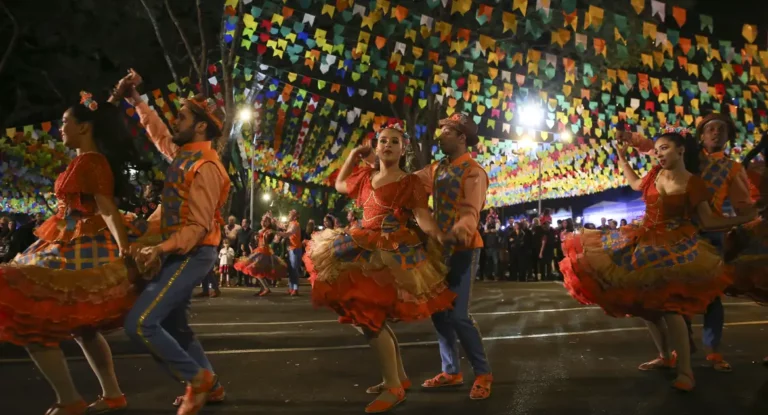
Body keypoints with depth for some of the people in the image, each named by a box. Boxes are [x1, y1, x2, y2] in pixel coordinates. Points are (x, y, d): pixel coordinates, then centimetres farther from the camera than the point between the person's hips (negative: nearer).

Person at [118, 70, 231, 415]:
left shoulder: (205, 166, -19)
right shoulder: (183, 153, 8)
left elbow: (199, 226, -23)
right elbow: (159, 133, 30)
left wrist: (161, 249, -31)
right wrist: (136, 99, 26)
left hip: (191, 254, -10)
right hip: (179, 252, 10)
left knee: (139, 323, -15)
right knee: (172, 325, 17)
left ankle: (197, 377, -2)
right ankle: (209, 384, 27)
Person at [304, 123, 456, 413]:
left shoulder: (409, 182, -5)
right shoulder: (366, 176, 14)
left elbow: (423, 217, -16)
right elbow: (340, 185, 32)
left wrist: (439, 235, -36)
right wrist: (353, 156, 21)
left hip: (390, 254, -8)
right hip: (365, 250, 8)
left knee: (368, 316, -13)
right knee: (371, 316, 12)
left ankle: (394, 387, -2)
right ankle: (400, 376, 26)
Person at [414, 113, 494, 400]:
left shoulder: (474, 172, -13)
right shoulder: (436, 169, 11)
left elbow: (471, 213, -24)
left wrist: (459, 231, -44)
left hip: (463, 249, -8)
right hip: (440, 248, 8)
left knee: (458, 315, -10)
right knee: (439, 312, 11)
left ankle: (483, 373, 7)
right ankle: (452, 371, 24)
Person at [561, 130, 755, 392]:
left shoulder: (694, 184, -10)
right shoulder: (656, 173, 4)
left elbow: (708, 221, -8)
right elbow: (637, 185, 26)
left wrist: (750, 217, -15)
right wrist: (622, 159, 26)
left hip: (674, 247, -6)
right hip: (646, 243, 6)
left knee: (667, 304, -19)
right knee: (645, 302, 10)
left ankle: (685, 370, -9)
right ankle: (665, 357, 28)